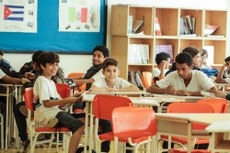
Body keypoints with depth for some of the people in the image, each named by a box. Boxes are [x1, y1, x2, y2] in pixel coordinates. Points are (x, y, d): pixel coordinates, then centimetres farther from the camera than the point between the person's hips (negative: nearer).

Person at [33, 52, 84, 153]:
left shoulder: (51, 82, 25)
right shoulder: (41, 80, -4)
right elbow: (46, 103, -15)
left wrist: (72, 98, 4)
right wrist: (66, 100, -18)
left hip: (55, 113, 9)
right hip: (46, 115, -9)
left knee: (82, 120, -8)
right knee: (79, 126, -24)